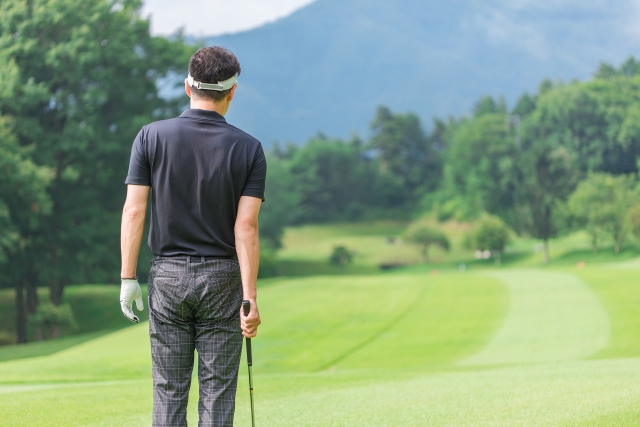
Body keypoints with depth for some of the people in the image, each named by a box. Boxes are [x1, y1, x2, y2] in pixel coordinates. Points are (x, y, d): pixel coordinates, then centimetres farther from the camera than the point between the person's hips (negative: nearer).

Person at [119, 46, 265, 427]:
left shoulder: (152, 137, -4)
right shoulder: (248, 148, -5)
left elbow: (134, 211, -7)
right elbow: (246, 226, -10)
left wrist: (128, 278, -2)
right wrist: (250, 298, -10)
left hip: (169, 274, 1)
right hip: (222, 278, -1)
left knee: (169, 391, 6)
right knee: (217, 391, 3)